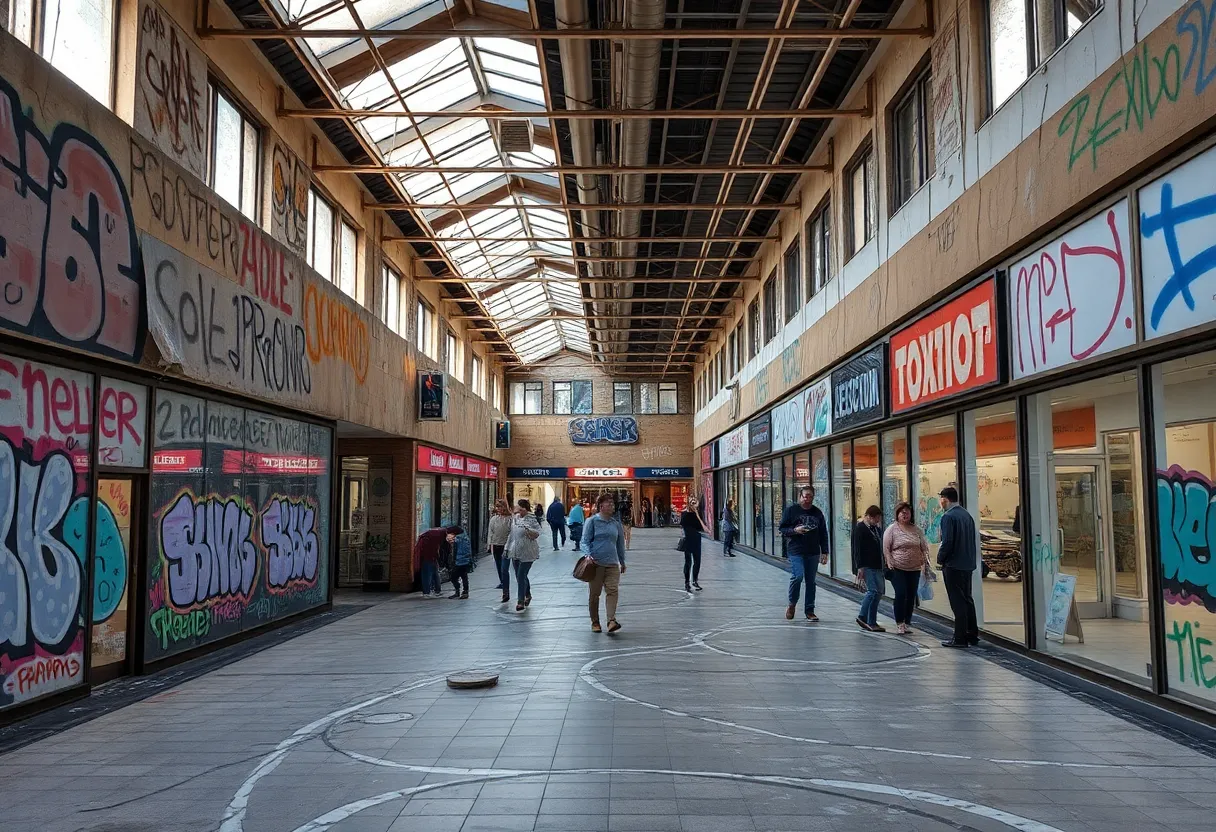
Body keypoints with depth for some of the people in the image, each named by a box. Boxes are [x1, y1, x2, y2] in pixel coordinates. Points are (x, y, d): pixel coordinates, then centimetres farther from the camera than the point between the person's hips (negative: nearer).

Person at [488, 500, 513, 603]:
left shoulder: (510, 519, -7)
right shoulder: (493, 519, 8)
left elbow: (512, 533, -9)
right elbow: (490, 532, 12)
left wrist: (507, 545, -14)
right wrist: (491, 544, 3)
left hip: (506, 546, -6)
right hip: (496, 546, 6)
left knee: (504, 570, -12)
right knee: (498, 567, 19)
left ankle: (506, 593, -12)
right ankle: (502, 583, 42)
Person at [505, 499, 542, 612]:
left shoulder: (532, 519, -10)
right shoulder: (515, 518, 9)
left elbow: (537, 533, -18)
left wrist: (527, 529, -35)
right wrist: (507, 548, 20)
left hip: (527, 553, -7)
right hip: (515, 552, 7)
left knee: (521, 576, -9)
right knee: (520, 576, 14)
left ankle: (521, 601, -2)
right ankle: (528, 595, 34)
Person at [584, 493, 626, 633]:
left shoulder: (616, 523, 11)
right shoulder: (593, 521, -1)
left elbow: (620, 543, 19)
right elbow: (586, 540, -2)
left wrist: (622, 562, 22)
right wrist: (589, 555, -15)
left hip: (612, 563, 3)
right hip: (596, 563, -3)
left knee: (613, 591, -13)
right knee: (594, 594, 5)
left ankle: (611, 620, -19)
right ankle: (595, 623, 17)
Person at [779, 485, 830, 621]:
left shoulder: (817, 512, 13)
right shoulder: (791, 510, 2)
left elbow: (823, 533, 15)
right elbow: (782, 528, 3)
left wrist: (824, 552, 10)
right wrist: (795, 530, -16)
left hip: (813, 553, 4)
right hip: (796, 552, -4)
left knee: (811, 581, 6)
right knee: (797, 576, -17)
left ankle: (809, 610, 15)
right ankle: (792, 604, 6)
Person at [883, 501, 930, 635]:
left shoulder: (917, 529, 10)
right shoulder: (892, 529, -2)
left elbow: (924, 548, 13)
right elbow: (886, 548, -4)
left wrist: (925, 564, 4)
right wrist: (890, 564, -12)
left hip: (914, 569, 4)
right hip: (898, 569, -4)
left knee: (911, 596, 6)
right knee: (901, 594, -12)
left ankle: (907, 623, 16)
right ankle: (900, 624, -5)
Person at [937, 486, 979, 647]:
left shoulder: (948, 517, -16)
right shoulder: (967, 515, 10)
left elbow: (947, 542, -20)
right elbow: (973, 539, 14)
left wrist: (940, 559, -6)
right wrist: (970, 558, 19)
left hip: (953, 565, -8)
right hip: (968, 564, 8)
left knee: (958, 602, -3)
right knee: (967, 599, 16)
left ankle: (960, 638, 1)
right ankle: (972, 635, 22)